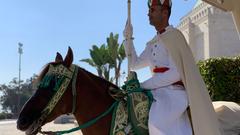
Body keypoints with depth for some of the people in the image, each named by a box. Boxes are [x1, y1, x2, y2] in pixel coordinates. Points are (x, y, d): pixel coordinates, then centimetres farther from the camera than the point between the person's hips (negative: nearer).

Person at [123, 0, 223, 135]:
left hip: (174, 93, -9)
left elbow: (175, 73, -15)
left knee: (157, 123, -33)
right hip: (159, 92, 9)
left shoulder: (174, 35, -7)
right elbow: (134, 65, 22)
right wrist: (128, 38, 12)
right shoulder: (153, 43, 18)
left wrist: (143, 85, -14)